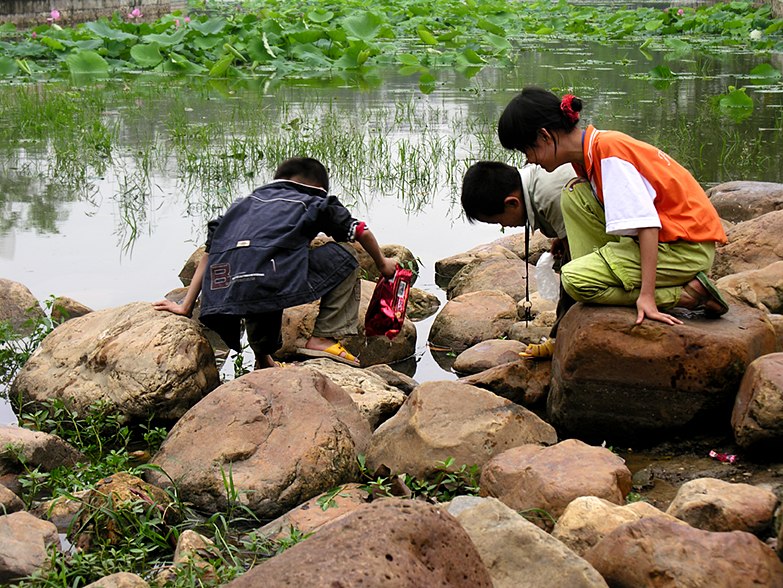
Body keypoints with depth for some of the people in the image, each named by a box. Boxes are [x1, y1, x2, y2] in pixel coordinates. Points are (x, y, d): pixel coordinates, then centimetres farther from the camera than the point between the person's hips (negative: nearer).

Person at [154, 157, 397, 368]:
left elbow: (210, 253, 26)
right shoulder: (313, 201, 21)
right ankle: (324, 338, 11)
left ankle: (263, 356, 31)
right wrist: (382, 264, 43)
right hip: (271, 282, -6)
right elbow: (361, 232, 24)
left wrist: (185, 306, 27)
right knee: (344, 257, 15)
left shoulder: (243, 203, 31)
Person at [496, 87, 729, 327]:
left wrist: (647, 296, -29)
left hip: (688, 248, -9)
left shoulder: (607, 149, -19)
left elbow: (647, 223, -25)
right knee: (575, 195, 5)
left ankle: (689, 295, -11)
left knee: (576, 280, -17)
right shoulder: (587, 154, 9)